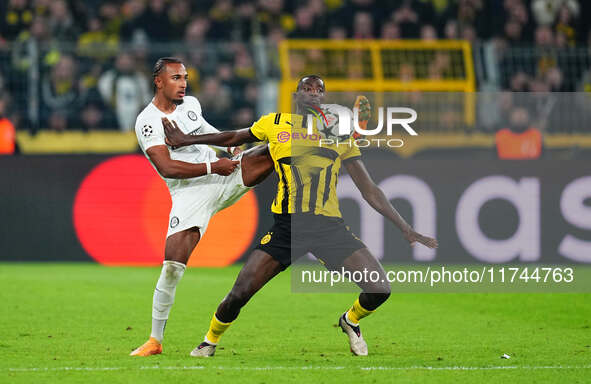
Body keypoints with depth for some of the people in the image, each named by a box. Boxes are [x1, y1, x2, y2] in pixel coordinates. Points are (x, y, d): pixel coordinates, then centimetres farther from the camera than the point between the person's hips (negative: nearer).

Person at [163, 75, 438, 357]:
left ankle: (351, 321, 23)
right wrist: (186, 141, 27)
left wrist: (405, 229, 11)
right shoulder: (275, 124, 7)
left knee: (379, 290, -13)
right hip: (286, 225, -1)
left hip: (329, 225, 1)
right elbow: (234, 138, 25)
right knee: (239, 294, -10)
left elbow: (369, 190, 13)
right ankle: (210, 341, 21)